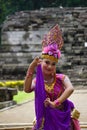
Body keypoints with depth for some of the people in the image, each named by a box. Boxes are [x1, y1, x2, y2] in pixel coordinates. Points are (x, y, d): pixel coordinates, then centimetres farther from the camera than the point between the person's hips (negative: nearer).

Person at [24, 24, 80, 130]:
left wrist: (55, 103, -30)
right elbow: (27, 89, -21)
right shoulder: (37, 80, -2)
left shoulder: (61, 78, -7)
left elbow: (70, 89, -26)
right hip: (45, 120, 1)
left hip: (62, 119, -1)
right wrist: (31, 69, -24)